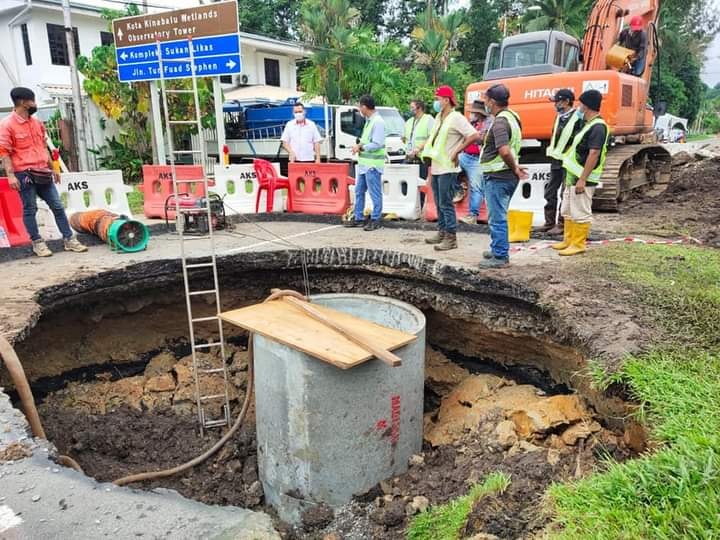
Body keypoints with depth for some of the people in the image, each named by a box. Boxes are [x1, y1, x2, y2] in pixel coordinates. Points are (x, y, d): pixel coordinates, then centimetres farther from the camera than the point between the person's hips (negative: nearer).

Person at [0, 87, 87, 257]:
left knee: (57, 206, 5)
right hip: (24, 174, -6)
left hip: (42, 173, 6)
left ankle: (69, 239, 10)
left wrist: (52, 168, 19)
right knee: (30, 209, 2)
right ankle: (37, 243, 11)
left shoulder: (37, 123, 14)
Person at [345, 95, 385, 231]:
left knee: (375, 193, -2)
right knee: (359, 191, 15)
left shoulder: (378, 121, -14)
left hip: (373, 164, -10)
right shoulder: (369, 120, 15)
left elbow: (377, 144, -20)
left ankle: (375, 220, 6)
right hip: (364, 163, 10)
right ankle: (358, 218, 24)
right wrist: (360, 144, 3)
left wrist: (361, 147, -10)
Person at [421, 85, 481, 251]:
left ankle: (451, 238, -4)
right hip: (436, 167, 9)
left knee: (446, 204, -8)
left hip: (447, 168, -9)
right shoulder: (439, 117, 14)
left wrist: (456, 151, -16)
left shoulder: (456, 118, -12)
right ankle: (442, 233, 24)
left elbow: (475, 136, -20)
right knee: (439, 203, 14)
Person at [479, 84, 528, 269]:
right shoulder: (512, 116, 13)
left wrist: (514, 168, -18)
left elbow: (504, 151, -31)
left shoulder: (500, 122, -19)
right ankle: (498, 250, 31)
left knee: (497, 218, -2)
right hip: (507, 176, 10)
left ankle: (500, 257, 6)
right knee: (499, 216, 20)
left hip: (497, 176, -10)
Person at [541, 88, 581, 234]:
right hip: (556, 159, 8)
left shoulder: (578, 117, -13)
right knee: (550, 192, 11)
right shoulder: (559, 116, 13)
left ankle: (562, 224, 5)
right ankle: (549, 222, 20)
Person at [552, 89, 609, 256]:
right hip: (573, 176, 10)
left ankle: (578, 244, 4)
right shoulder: (589, 124, 16)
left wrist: (582, 179, -24)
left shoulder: (598, 127, -16)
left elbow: (594, 155, -22)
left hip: (582, 179, -10)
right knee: (567, 211, 16)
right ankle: (568, 240, 25)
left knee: (580, 213, -3)